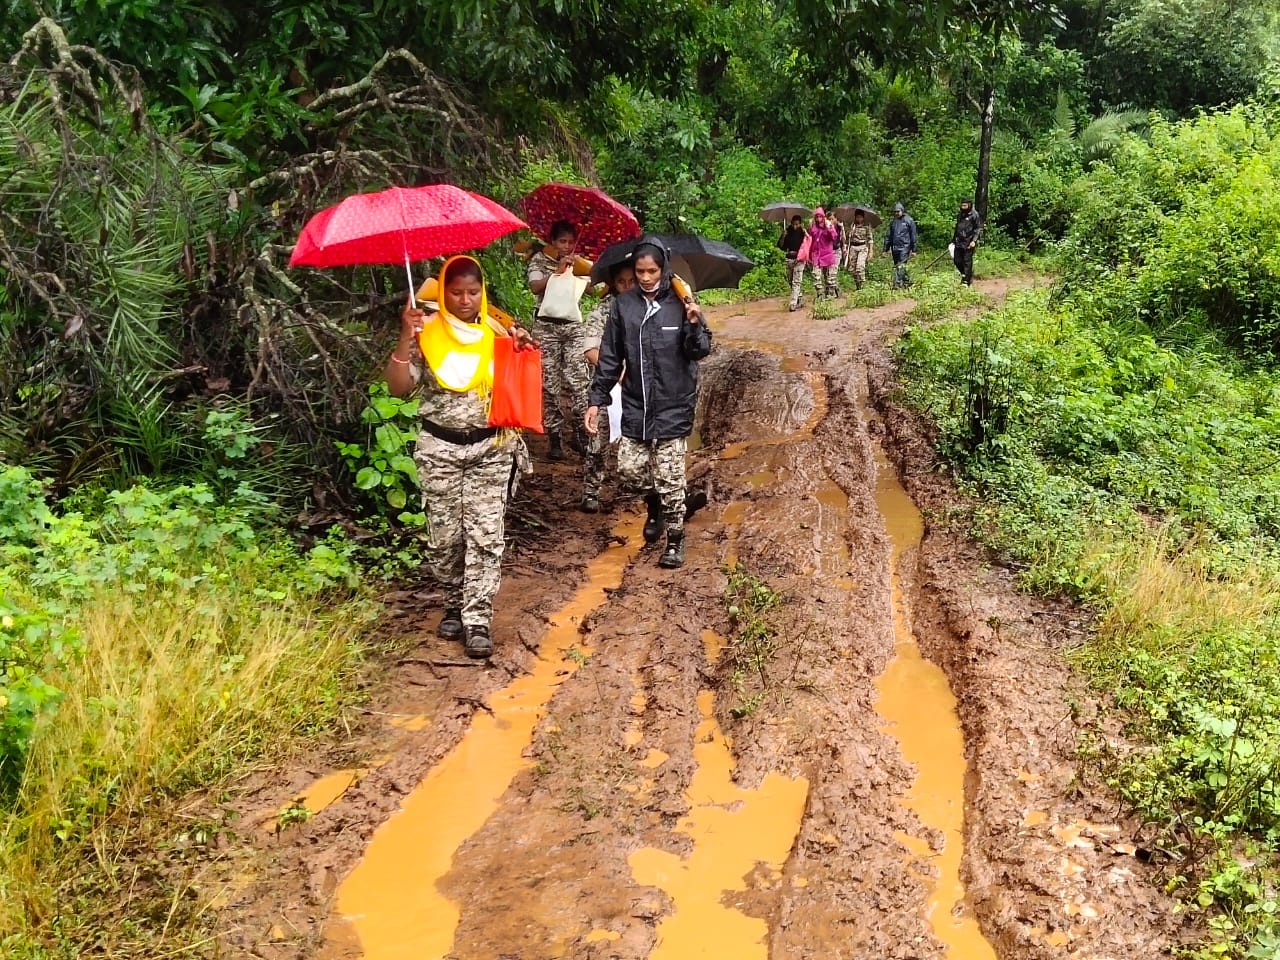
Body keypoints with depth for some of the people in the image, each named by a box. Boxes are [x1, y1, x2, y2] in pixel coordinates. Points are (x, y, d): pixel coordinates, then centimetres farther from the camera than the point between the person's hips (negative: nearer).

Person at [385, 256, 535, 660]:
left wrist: (524, 349, -9)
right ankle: (455, 604, 28)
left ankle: (478, 621, 0)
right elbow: (399, 388, -6)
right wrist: (406, 338, -16)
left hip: (491, 449, 0)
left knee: (485, 535, -5)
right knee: (444, 537, 6)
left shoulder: (499, 331, 4)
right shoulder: (427, 333, 0)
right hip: (440, 449, 0)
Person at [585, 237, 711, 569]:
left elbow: (700, 351, -7)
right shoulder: (623, 304, 1)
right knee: (629, 473, 6)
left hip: (673, 407, -3)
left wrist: (694, 324, -26)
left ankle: (675, 540, 20)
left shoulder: (680, 303, -6)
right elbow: (610, 357, 6)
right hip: (635, 407, 3)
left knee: (669, 479, 2)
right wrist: (597, 400, 4)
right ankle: (656, 504, 38)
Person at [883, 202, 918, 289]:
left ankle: (898, 284, -20)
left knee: (901, 266, -15)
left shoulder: (909, 221, -1)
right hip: (895, 247, 6)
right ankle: (907, 281, 24)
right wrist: (886, 248, 12)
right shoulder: (892, 222, 15)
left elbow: (914, 235, -1)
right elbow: (888, 236, 17)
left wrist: (913, 249, -4)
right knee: (896, 266, 10)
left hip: (904, 247, -6)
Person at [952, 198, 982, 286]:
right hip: (959, 242, 6)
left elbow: (978, 229, -8)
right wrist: (953, 240, 22)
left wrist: (974, 240, -17)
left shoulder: (974, 215, -6)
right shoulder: (959, 215, 14)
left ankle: (966, 281, 2)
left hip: (969, 243, -6)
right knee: (957, 260, 6)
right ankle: (964, 274, 29)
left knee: (967, 262, -4)